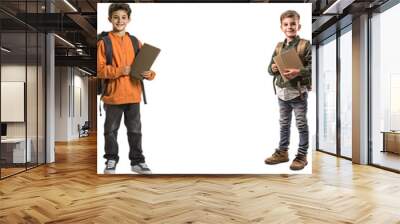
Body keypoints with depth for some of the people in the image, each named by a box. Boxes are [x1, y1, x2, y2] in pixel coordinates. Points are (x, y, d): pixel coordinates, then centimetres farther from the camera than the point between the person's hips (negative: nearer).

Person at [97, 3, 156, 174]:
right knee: (111, 130, 10)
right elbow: (100, 69, -9)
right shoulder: (104, 42, -3)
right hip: (113, 95, -2)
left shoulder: (135, 42, 8)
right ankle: (111, 160, 27)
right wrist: (119, 71, -21)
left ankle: (137, 161, 23)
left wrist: (148, 74, -14)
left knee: (135, 130, 10)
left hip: (133, 94, 3)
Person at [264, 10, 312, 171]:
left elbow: (312, 67, -14)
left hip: (298, 92, -5)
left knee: (301, 125, 5)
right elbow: (270, 68, 12)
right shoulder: (279, 47, 9)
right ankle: (282, 152, 28)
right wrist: (273, 68, -10)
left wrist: (298, 72, -28)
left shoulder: (305, 45, -7)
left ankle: (302, 156, 16)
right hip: (281, 92, 6)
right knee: (284, 124, 16)